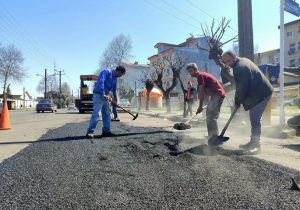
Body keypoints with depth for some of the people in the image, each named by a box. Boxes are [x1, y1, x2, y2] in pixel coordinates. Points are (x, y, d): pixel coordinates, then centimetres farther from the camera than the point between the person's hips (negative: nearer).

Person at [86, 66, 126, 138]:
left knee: (107, 114, 8)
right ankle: (90, 131, -13)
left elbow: (114, 90, 25)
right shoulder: (106, 72, -9)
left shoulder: (115, 79, 16)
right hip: (98, 94, -9)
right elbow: (100, 82, -23)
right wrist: (103, 94, -26)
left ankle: (106, 130, 14)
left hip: (105, 96, 9)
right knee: (96, 113, -15)